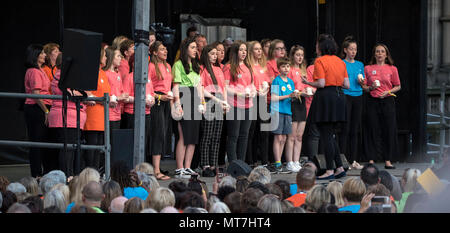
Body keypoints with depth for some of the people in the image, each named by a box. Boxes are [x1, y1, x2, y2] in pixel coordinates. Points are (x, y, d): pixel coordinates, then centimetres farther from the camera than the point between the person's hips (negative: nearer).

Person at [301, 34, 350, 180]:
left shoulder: (320, 61, -9)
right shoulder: (340, 61, 12)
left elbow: (321, 84, -16)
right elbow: (347, 85, 10)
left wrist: (308, 82, 0)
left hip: (325, 97, -7)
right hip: (339, 97, 7)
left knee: (326, 137, -4)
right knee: (330, 136, 15)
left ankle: (330, 171, -4)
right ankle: (340, 168, 12)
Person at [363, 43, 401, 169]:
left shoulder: (392, 69, 5)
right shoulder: (368, 69, 6)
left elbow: (398, 86, 10)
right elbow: (364, 87, 10)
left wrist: (388, 92, -7)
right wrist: (371, 88, -10)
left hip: (387, 101, 0)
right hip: (373, 101, 0)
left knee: (389, 130, -2)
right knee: (373, 130, -2)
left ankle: (388, 160, 3)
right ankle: (371, 160, 2)